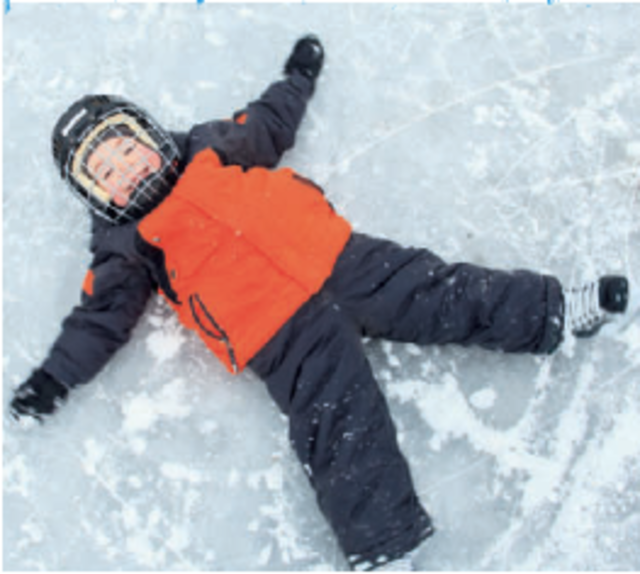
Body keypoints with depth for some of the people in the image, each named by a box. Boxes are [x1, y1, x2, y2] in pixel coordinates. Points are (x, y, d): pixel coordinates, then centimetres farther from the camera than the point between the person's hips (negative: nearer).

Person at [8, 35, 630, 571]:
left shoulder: (212, 149, 18)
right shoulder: (125, 249, 10)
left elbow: (268, 126, 33)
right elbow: (101, 316, 7)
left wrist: (298, 76, 44)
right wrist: (52, 380, -2)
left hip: (339, 260, 3)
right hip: (286, 339, -3)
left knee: (435, 294, -3)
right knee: (339, 429, -14)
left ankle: (559, 313, 6)